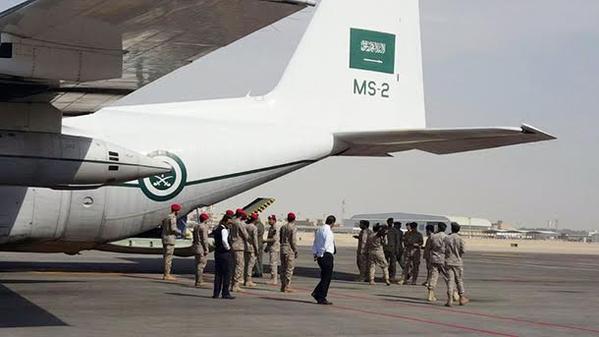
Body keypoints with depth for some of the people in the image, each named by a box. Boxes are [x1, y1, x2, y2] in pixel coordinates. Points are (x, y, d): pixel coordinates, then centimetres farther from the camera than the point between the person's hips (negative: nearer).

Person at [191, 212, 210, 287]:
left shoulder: (196, 226, 13)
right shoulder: (203, 227, -13)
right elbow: (204, 239, -17)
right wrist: (206, 249, -14)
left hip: (196, 247, 9)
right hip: (201, 248, -9)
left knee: (198, 264, 16)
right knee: (201, 265, -5)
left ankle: (200, 281, 19)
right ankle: (198, 282, -5)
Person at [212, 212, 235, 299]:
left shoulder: (217, 228, 12)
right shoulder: (224, 230, -17)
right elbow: (224, 240, -31)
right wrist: (228, 247, -14)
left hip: (217, 253, 9)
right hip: (225, 253, -9)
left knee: (218, 273, 11)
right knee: (226, 274, -1)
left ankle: (216, 293, 13)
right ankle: (225, 293, 0)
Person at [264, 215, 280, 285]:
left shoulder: (276, 228, -14)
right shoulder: (270, 228, 17)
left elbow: (275, 239, -22)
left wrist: (265, 240, -19)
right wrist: (267, 247, 23)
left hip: (275, 249, -10)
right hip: (270, 248, 10)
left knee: (273, 264, -11)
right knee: (272, 264, 12)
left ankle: (274, 280, -10)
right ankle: (273, 279, 18)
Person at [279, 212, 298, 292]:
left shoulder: (283, 227, 10)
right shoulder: (293, 228, -11)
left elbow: (280, 239, 13)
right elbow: (293, 241, -14)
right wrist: (296, 251, -7)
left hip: (282, 249, 7)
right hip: (290, 250, -7)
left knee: (283, 268, 12)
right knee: (289, 269, -3)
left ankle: (283, 286, 16)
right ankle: (287, 287, -5)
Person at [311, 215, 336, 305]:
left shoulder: (319, 230, 13)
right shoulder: (328, 231, -15)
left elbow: (315, 243, 15)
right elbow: (326, 245, -20)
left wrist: (315, 254, 14)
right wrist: (320, 255, -13)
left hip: (320, 255, 9)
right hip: (327, 255, -9)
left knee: (324, 277, 17)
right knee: (326, 278, -1)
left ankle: (316, 293, 11)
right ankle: (321, 298, 1)